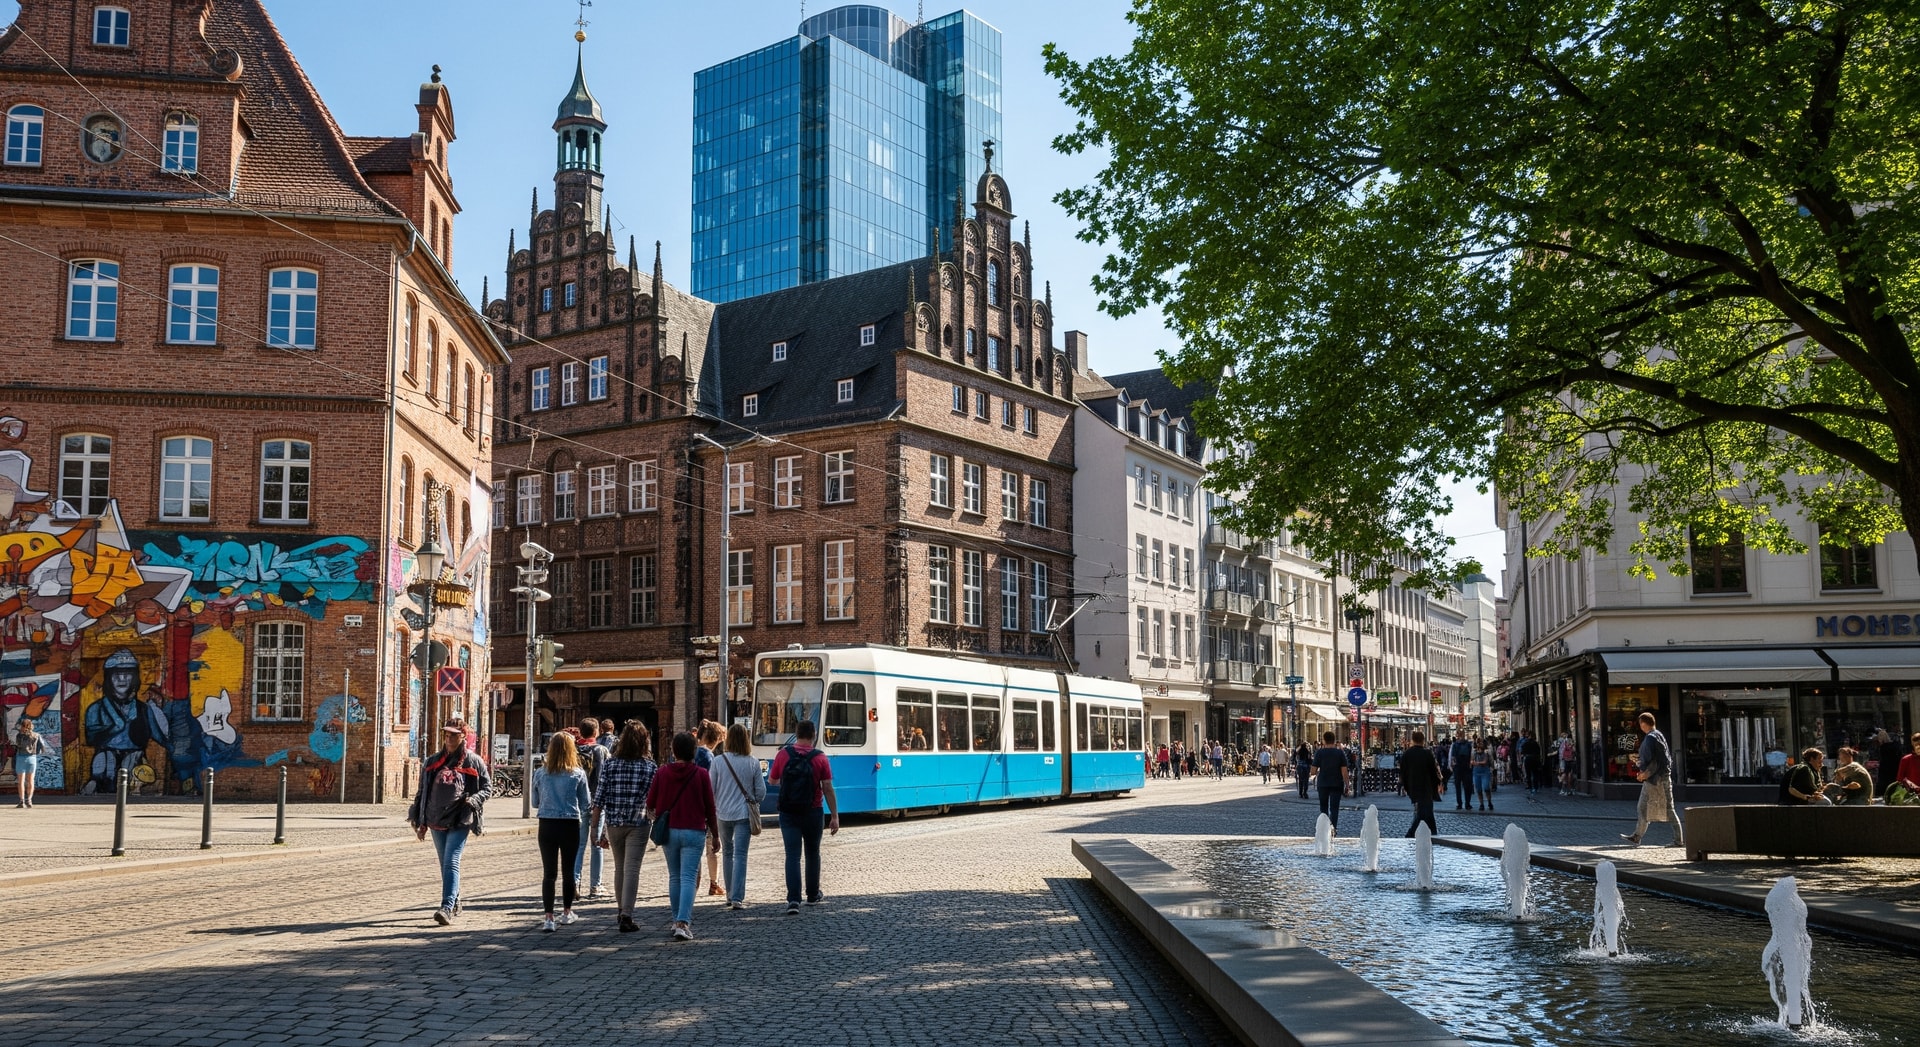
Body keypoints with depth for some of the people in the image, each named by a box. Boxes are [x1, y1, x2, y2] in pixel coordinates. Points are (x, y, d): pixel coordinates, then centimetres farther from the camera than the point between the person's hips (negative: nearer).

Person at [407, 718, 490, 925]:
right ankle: (454, 903, 25)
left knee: (451, 862, -15)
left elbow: (487, 787, 6)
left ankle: (447, 907, -21)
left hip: (460, 822, -5)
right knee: (445, 864, 12)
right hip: (436, 821, 5)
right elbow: (422, 792, 15)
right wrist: (420, 822, 13)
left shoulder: (474, 762, 1)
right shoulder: (433, 762, 11)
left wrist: (473, 800, -15)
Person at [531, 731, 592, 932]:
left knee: (548, 872, 3)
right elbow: (586, 804, 0)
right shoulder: (578, 774, -6)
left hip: (547, 825, 1)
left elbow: (535, 802, 9)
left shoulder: (540, 773, -2)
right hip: (570, 825, -1)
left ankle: (548, 917, -4)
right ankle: (566, 912, 27)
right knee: (568, 870, 14)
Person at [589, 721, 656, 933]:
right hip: (638, 824, -3)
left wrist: (596, 828, 3)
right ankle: (626, 917, -7)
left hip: (613, 823, 3)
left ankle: (621, 911, 32)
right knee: (632, 869, -1)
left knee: (619, 867, 19)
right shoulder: (649, 767, -5)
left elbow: (598, 799, -2)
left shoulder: (609, 764, -1)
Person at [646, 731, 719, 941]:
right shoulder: (701, 774, -5)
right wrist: (715, 835, 6)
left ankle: (678, 920, 21)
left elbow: (650, 804, 5)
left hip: (669, 831, 2)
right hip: (694, 831, -2)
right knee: (688, 878, -4)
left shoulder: (662, 772, 0)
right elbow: (710, 807, -3)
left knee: (674, 877, 16)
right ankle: (683, 924, -16)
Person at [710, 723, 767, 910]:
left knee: (727, 854, 18)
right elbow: (761, 791, -2)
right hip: (744, 814, -1)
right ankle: (737, 898, -11)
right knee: (740, 855, -2)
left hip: (723, 814, 1)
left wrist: (714, 808, 17)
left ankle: (730, 895, 25)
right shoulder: (753, 763, -6)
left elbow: (710, 789, -1)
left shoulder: (718, 761, -7)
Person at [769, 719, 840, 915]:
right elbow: (828, 789, -9)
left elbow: (772, 781, 9)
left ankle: (793, 900, -14)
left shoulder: (783, 754, -3)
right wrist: (835, 816, -5)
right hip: (812, 813, 0)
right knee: (812, 853, 18)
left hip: (788, 812, 0)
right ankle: (813, 895, 31)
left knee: (793, 855, -1)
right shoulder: (820, 758, -7)